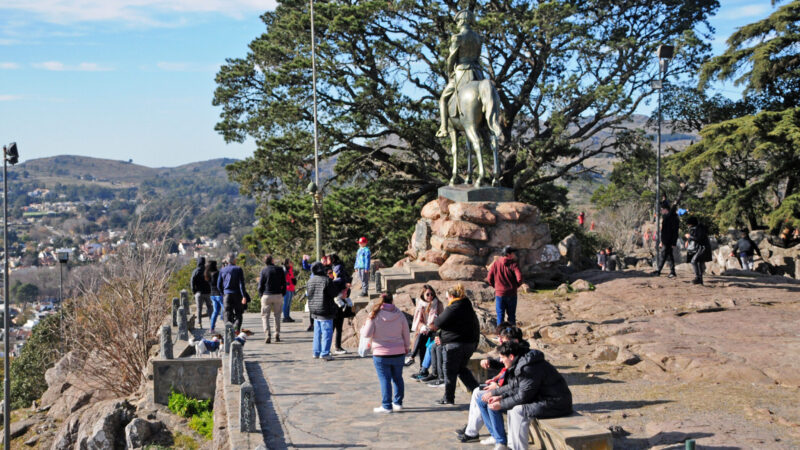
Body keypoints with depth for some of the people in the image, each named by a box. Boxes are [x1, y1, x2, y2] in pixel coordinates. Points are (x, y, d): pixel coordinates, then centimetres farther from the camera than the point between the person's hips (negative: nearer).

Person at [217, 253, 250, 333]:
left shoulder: (222, 270, 7)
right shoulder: (238, 269, -3)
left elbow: (219, 285, 9)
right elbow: (241, 284, -12)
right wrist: (244, 296, -14)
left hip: (227, 295, 2)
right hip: (237, 295, -2)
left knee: (228, 315, 6)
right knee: (238, 314, 7)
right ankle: (236, 328, -15)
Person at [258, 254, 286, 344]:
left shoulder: (264, 270, -3)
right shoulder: (280, 269, 2)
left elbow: (261, 285, -2)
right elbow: (284, 283, 4)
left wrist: (260, 296, 9)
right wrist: (283, 294, 13)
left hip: (266, 296, -2)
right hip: (278, 295, 2)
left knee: (265, 316, 5)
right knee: (277, 315, 15)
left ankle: (267, 335, -9)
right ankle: (277, 335, 10)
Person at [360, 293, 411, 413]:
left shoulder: (374, 315, -10)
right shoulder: (400, 314, 0)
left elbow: (366, 334, -11)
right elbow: (406, 333, 8)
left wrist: (363, 327, 11)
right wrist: (407, 347, 23)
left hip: (381, 354, -3)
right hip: (398, 352, 4)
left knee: (385, 380, 2)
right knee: (397, 378, 16)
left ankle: (386, 406, 3)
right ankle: (398, 403, 23)